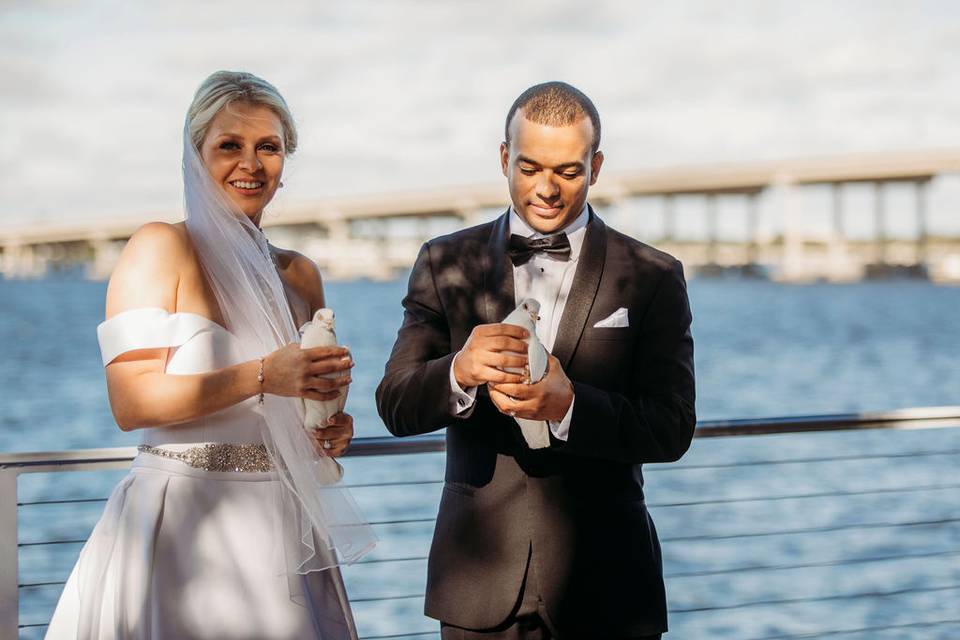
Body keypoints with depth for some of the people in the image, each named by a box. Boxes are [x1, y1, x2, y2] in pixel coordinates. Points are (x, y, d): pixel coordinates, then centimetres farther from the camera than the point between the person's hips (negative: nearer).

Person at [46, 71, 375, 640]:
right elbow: (131, 401, -14)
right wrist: (262, 375, -21)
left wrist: (334, 428, 3)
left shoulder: (300, 275, 12)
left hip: (279, 528, 5)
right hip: (186, 523, -5)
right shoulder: (160, 247, -5)